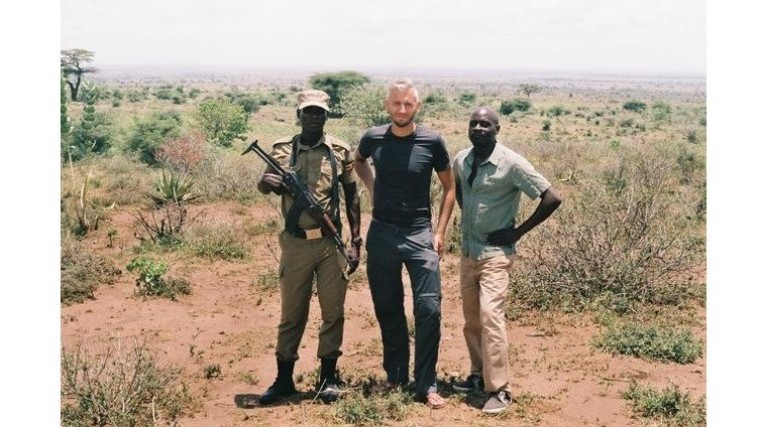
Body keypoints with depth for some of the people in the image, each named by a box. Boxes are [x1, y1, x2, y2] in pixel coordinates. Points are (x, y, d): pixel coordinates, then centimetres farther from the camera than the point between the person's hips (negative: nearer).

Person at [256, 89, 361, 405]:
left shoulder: (340, 151, 2)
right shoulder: (282, 149, 2)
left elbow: (351, 196, 7)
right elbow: (263, 186, 1)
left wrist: (355, 241, 2)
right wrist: (267, 182, -25)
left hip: (331, 242, 0)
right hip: (295, 243, 0)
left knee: (333, 311, 5)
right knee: (292, 313, 8)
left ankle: (328, 377, 19)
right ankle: (284, 379, 19)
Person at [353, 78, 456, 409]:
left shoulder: (432, 142, -7)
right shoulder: (373, 139, -1)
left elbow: (449, 188, 4)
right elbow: (357, 161, 24)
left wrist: (440, 232, -2)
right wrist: (372, 186, 8)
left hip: (419, 235, -2)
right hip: (381, 234, 2)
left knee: (429, 309, -8)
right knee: (387, 309, 11)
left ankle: (426, 386, 2)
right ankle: (395, 377, 25)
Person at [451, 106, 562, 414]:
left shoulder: (511, 163, -16)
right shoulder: (460, 160, 2)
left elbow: (552, 198, -16)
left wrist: (518, 232, -13)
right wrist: (468, 218, 12)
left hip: (495, 253, -7)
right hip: (467, 250, 7)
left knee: (490, 314, -16)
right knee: (471, 317, 13)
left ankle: (499, 389, -12)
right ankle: (479, 374, 28)